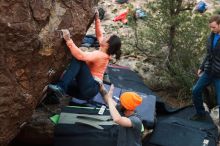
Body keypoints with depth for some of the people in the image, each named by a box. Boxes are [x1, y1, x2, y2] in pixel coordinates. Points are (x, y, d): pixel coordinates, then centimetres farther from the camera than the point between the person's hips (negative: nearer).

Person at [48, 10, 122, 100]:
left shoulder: (99, 55, -15)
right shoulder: (105, 53, 11)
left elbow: (81, 55, -32)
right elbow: (99, 35, 25)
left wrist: (68, 40, -33)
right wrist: (97, 19, 19)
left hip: (90, 88, -10)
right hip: (88, 89, 10)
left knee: (78, 59, -25)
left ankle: (61, 87, -35)